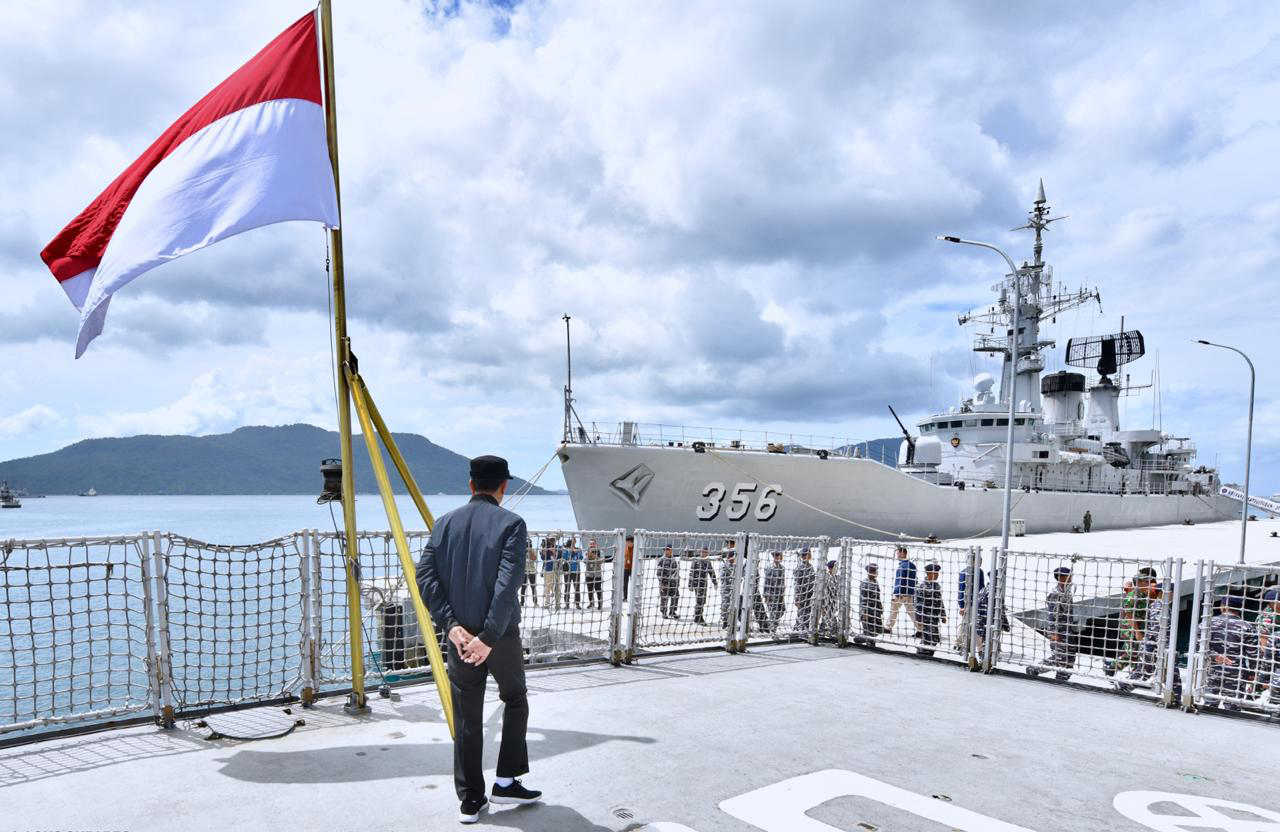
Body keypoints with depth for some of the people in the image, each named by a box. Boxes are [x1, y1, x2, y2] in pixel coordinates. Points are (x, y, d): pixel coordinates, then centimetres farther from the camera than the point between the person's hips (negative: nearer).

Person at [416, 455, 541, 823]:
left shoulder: (445, 523, 3)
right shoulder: (511, 523, -10)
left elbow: (425, 576, -5)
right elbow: (508, 583, -20)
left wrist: (452, 624, -9)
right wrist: (490, 636, -19)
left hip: (461, 634, 3)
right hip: (501, 633, -3)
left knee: (466, 718, 12)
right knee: (515, 700, 20)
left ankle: (471, 800, 18)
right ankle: (506, 781, 21)